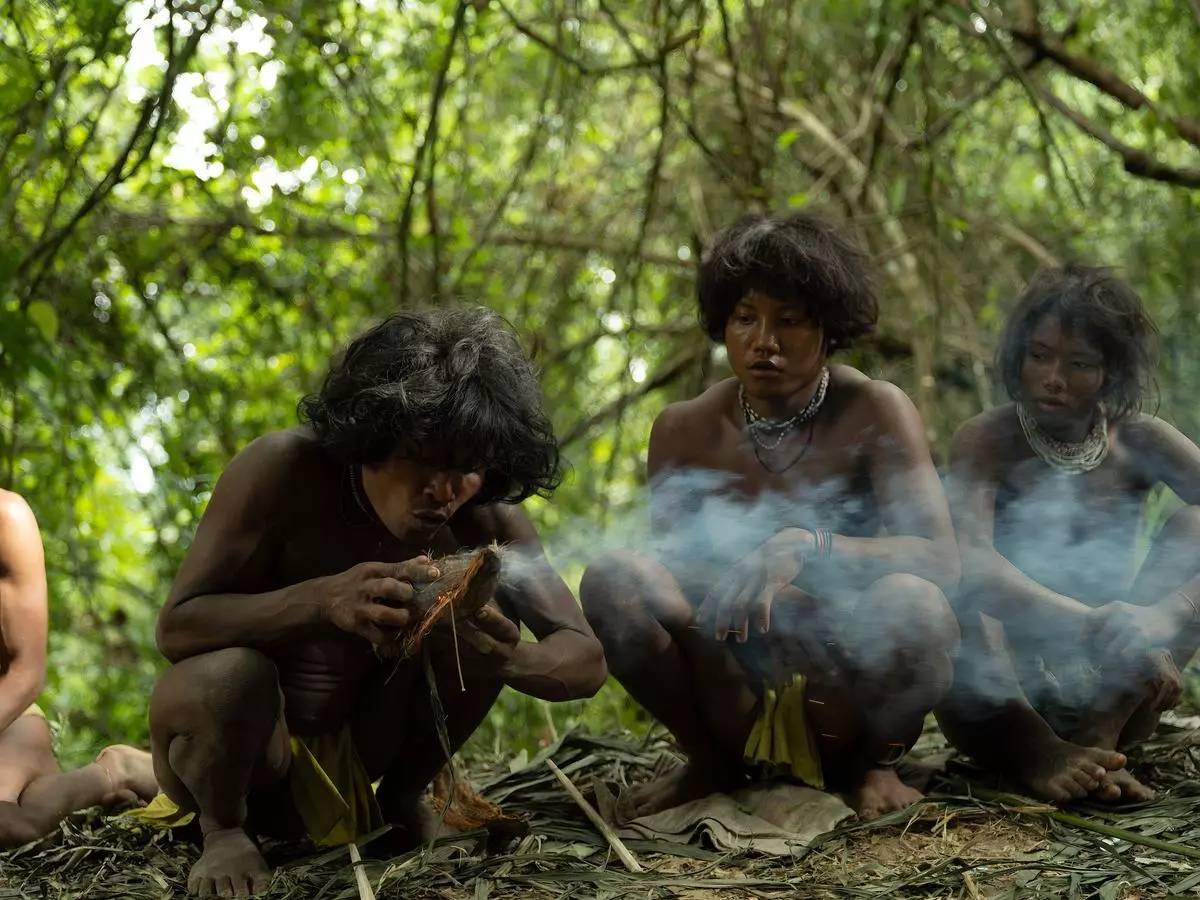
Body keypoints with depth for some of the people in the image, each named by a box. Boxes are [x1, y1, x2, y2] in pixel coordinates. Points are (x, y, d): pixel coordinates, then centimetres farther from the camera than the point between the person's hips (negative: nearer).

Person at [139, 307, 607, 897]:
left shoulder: (483, 520, -14)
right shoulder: (283, 470, -25)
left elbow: (586, 659, -16)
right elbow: (176, 628, -30)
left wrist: (509, 657, -41)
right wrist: (325, 599, -47)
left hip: (353, 744, 4)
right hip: (242, 744, -4)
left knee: (481, 622, -15)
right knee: (229, 676, -37)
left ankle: (398, 799, 9)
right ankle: (222, 827, -5)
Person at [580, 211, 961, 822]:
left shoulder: (875, 414, -9)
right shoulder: (685, 430, -1)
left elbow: (940, 559, -20)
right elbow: (674, 563, -2)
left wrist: (806, 546, -37)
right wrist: (752, 587, -25)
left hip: (847, 693, -2)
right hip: (737, 685, 2)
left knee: (912, 603, -34)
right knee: (612, 580, -22)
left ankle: (873, 765, -1)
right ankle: (712, 763, 2)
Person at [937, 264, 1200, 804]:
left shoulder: (1140, 443, 0)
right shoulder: (986, 442, -8)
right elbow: (971, 561, -27)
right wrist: (1096, 624, -44)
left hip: (1107, 691, 2)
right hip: (999, 699, -2)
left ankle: (1101, 733, -26)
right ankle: (1030, 748, -31)